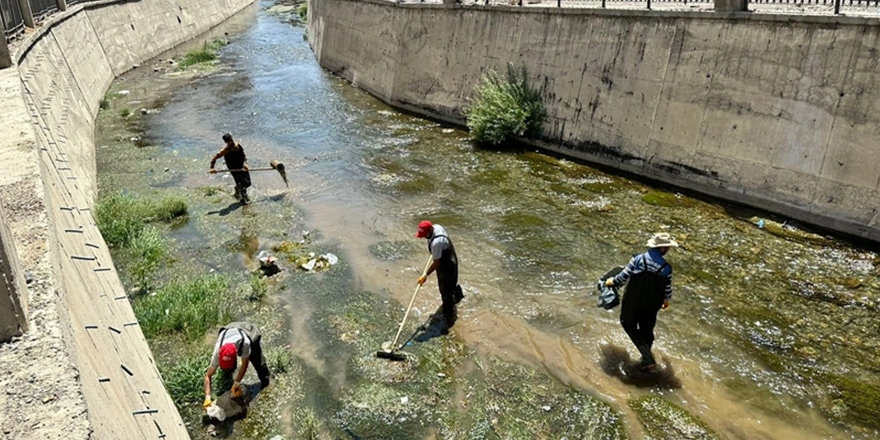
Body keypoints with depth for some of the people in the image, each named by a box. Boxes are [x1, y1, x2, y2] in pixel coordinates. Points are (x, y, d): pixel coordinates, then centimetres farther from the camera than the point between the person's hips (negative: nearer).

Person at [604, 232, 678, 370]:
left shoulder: (638, 259, -17)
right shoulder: (666, 268, -14)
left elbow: (623, 277, -11)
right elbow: (667, 289, -2)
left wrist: (612, 282, 10)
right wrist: (666, 300, 20)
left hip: (633, 302, -1)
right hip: (652, 305, 2)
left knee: (629, 325, 17)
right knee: (647, 330, 22)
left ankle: (648, 358, 9)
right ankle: (646, 359, 35)